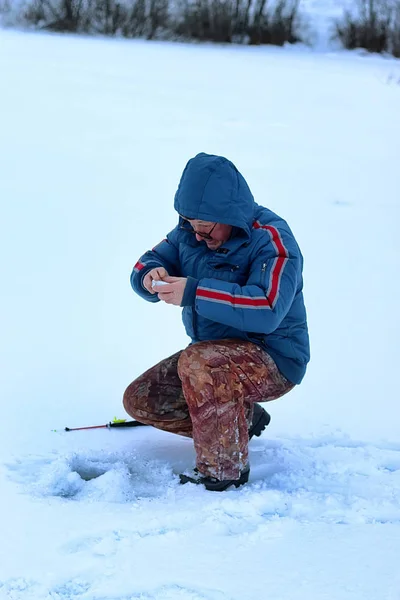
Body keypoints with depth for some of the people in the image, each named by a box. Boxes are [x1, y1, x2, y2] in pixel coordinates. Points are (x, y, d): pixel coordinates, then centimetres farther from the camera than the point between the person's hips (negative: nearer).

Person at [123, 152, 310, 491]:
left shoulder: (271, 239, -22)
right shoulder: (190, 230, 1)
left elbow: (267, 309, -35)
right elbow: (151, 261, 5)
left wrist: (193, 292, -38)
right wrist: (151, 276, -21)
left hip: (274, 360, -9)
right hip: (216, 352, 9)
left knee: (198, 363, -36)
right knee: (140, 400, 3)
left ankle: (223, 472, -23)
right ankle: (241, 419, 11)